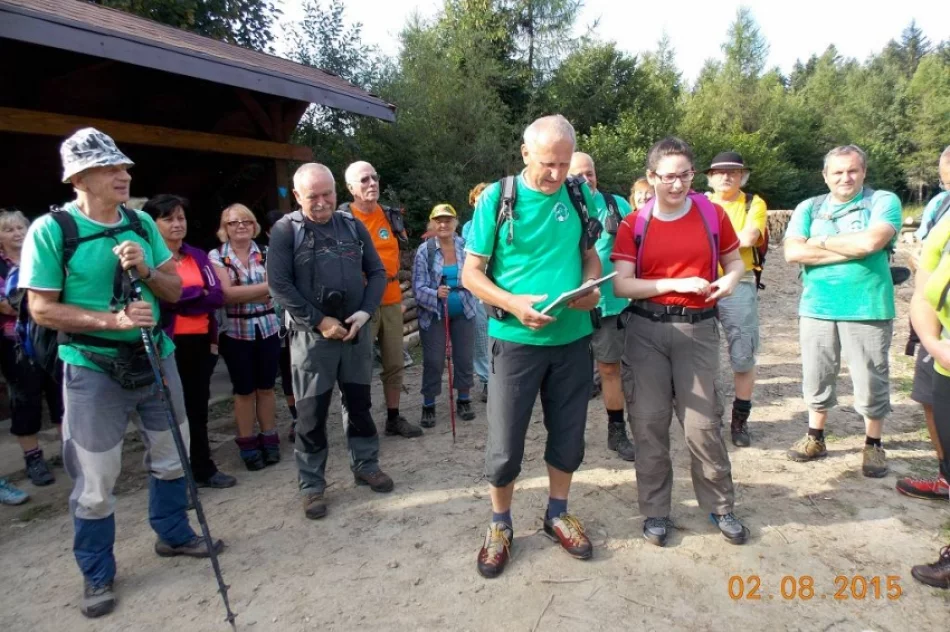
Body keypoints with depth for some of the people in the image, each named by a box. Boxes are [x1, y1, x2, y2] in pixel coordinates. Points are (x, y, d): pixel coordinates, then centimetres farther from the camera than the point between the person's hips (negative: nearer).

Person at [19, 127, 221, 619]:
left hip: (155, 359, 5)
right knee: (95, 482, 6)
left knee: (170, 457, 18)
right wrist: (113, 319, -23)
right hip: (92, 369, -5)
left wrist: (145, 270, -15)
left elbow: (174, 291, 4)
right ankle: (97, 574, 26)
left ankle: (173, 534, 40)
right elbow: (42, 309, -12)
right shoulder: (50, 230, -11)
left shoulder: (142, 224, 3)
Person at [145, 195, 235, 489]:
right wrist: (199, 294, -9)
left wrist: (181, 297, -11)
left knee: (198, 407, 14)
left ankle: (204, 468, 26)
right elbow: (159, 298, -18)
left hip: (201, 341, 5)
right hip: (168, 344, -5)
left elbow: (218, 296, 0)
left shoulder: (198, 256, 12)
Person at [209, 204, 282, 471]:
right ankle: (248, 445, 20)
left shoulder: (266, 253, 5)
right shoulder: (216, 256, -1)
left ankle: (269, 439, 23)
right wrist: (265, 286, -12)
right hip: (235, 332, -2)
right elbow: (225, 294, -14)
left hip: (268, 329, 2)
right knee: (244, 390, 8)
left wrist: (239, 294, -17)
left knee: (266, 387, 11)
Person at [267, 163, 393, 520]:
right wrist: (319, 321, -14)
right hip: (311, 335, -3)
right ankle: (312, 485, 17)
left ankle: (365, 466, 30)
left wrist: (365, 312, -8)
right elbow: (279, 285, -11)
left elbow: (377, 272, 8)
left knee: (360, 402, 13)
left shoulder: (353, 226, 7)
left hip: (356, 331, 4)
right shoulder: (285, 230, -4)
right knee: (312, 413, 4)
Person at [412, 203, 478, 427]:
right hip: (433, 315, -2)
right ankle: (428, 406, 16)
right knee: (433, 361, 2)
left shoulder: (466, 247, -2)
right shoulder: (424, 250, -7)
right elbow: (418, 287, -12)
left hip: (463, 313, 2)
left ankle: (463, 400, 27)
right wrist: (436, 294, -30)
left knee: (464, 358, 9)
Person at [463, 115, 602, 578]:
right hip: (516, 341, -3)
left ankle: (557, 514, 39)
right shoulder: (497, 198, -7)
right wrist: (515, 304, -22)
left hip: (573, 339, 4)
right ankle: (500, 526, 29)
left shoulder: (580, 197, 3)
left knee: (568, 436, 16)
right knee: (505, 444, 5)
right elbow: (471, 273, -6)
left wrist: (592, 288, -8)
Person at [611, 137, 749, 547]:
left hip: (698, 329, 0)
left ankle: (721, 508, 24)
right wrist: (676, 283, -16)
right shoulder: (633, 224, -1)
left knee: (703, 423, 2)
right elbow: (621, 285, -7)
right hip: (646, 331, 0)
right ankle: (655, 511, 21)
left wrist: (731, 279, -8)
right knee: (649, 422, 5)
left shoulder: (713, 214, 2)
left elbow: (735, 260, 15)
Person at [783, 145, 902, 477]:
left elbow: (872, 241, -19)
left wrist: (820, 242, -7)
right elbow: (792, 252, -7)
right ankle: (815, 438, 29)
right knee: (816, 377, 12)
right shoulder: (808, 208, 8)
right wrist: (853, 249, -11)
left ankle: (873, 444, 25)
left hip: (868, 309, -3)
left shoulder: (883, 201, 0)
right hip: (816, 309, 3)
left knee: (871, 381, 6)